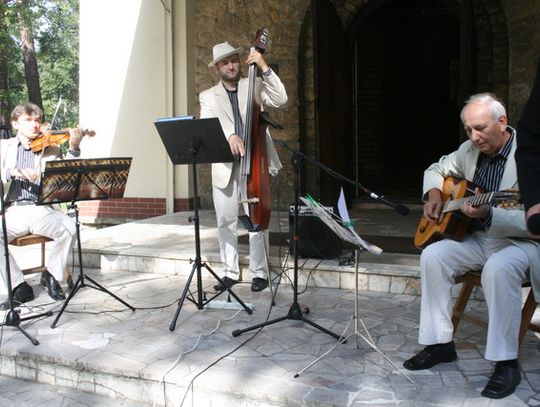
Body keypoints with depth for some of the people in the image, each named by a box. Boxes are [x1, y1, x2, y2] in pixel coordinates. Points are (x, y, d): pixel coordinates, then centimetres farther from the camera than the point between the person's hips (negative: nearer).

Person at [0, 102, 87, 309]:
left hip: (41, 209, 0)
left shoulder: (50, 149, 12)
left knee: (69, 227, -29)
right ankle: (19, 286, -9)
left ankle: (51, 275, -2)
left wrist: (74, 149, -19)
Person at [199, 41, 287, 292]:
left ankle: (260, 273, 9)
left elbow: (280, 99, -6)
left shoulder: (255, 86, 12)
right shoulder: (208, 96, 12)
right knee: (226, 221, 5)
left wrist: (264, 68, -10)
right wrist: (229, 135, -26)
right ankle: (230, 272, 18)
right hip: (225, 165, 1)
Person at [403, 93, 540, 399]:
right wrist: (433, 194, 0)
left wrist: (488, 214, -38)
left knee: (499, 268, -37)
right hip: (478, 238, 6)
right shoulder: (470, 150, 3)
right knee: (433, 255, -17)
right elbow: (437, 170, 21)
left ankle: (507, 361, -21)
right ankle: (440, 343, -5)